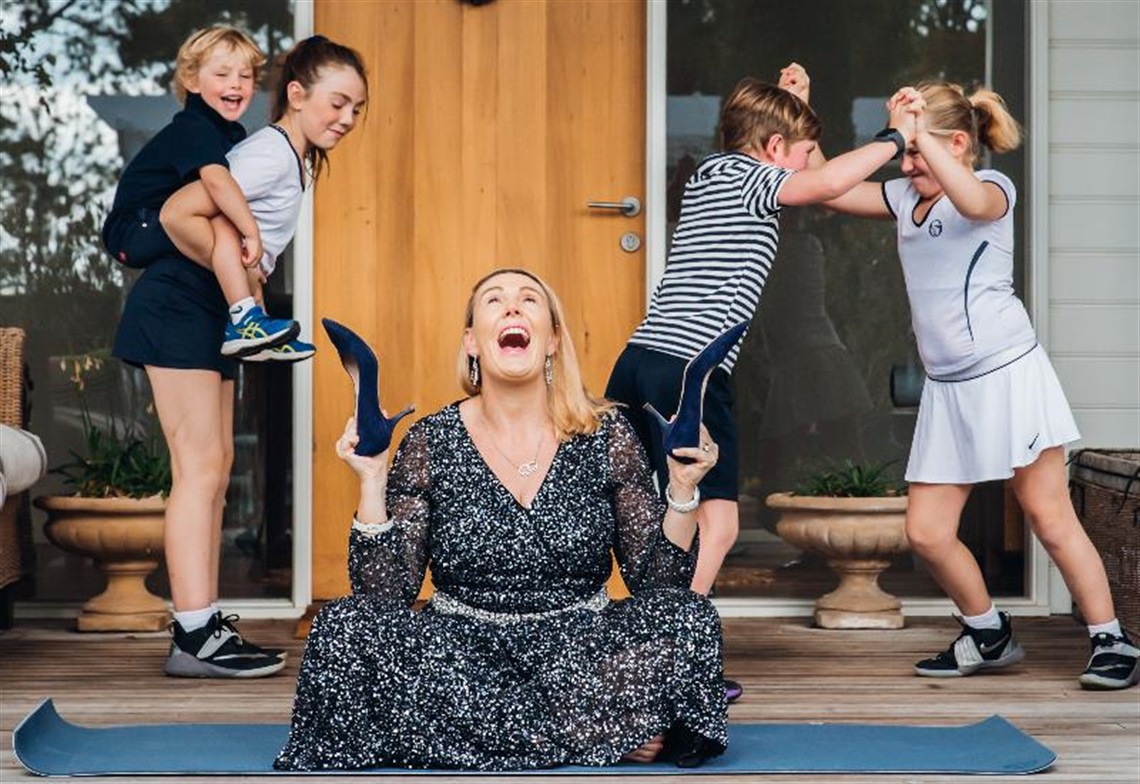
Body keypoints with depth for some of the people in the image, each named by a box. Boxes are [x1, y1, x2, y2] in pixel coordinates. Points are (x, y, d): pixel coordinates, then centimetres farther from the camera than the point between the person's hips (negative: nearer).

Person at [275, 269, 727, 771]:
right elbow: (383, 593, -4)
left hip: (581, 651, 0)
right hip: (461, 650, 1)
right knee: (343, 628, -27)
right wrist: (372, 481, -12)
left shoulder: (605, 437, 1)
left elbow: (657, 583, 2)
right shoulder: (429, 444, 0)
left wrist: (683, 490, -12)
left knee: (691, 619, -25)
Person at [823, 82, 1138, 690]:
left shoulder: (992, 188, -7)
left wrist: (917, 131, -34)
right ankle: (989, 636, 21)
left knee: (1050, 519, -4)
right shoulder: (905, 197, 14)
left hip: (1006, 373, -7)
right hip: (947, 389, 7)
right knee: (926, 532, 2)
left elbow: (972, 202, -33)